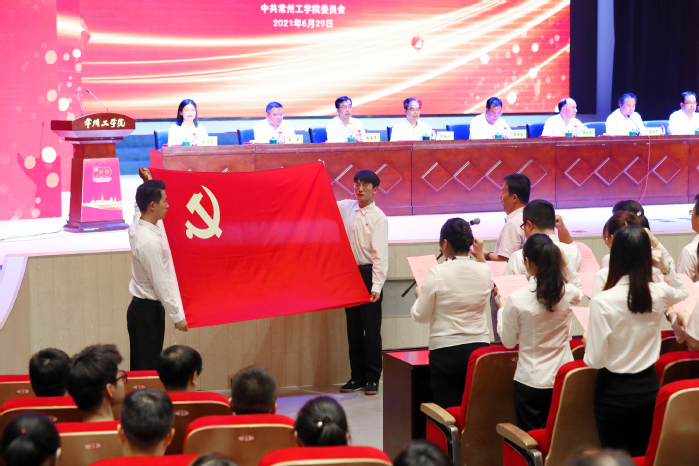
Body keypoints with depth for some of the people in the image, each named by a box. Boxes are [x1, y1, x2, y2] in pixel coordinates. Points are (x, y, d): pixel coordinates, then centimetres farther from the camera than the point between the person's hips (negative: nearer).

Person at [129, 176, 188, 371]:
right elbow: (161, 284, -21)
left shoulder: (138, 226, 4)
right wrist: (177, 316, -15)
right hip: (148, 311, -10)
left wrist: (148, 182, 23)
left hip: (141, 308, 10)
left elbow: (139, 206, 32)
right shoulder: (149, 241, -24)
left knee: (142, 367, 12)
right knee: (148, 369, -6)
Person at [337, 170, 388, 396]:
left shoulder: (379, 218, -11)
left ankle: (372, 378, 7)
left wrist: (376, 286, -23)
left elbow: (380, 254, -16)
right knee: (353, 328, 11)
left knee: (371, 328, -1)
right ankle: (357, 376, 19)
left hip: (369, 274, -5)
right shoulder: (346, 207, 6)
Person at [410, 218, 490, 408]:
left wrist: (419, 295, 14)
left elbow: (421, 316, -5)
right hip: (479, 347, 4)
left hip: (446, 351, -4)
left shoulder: (437, 274, -12)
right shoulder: (484, 270, -1)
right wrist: (480, 255, 25)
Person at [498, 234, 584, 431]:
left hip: (531, 382, -3)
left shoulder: (516, 300, -17)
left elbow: (509, 341, -3)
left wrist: (502, 309, 10)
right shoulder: (569, 293, -7)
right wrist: (565, 263, 9)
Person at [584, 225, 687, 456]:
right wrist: (665, 268, 6)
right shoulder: (659, 294, -8)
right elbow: (682, 291, 21)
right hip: (648, 387, 4)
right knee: (643, 456, 18)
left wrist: (588, 341, 4)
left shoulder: (602, 301, -22)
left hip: (615, 393, -4)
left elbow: (595, 360, -16)